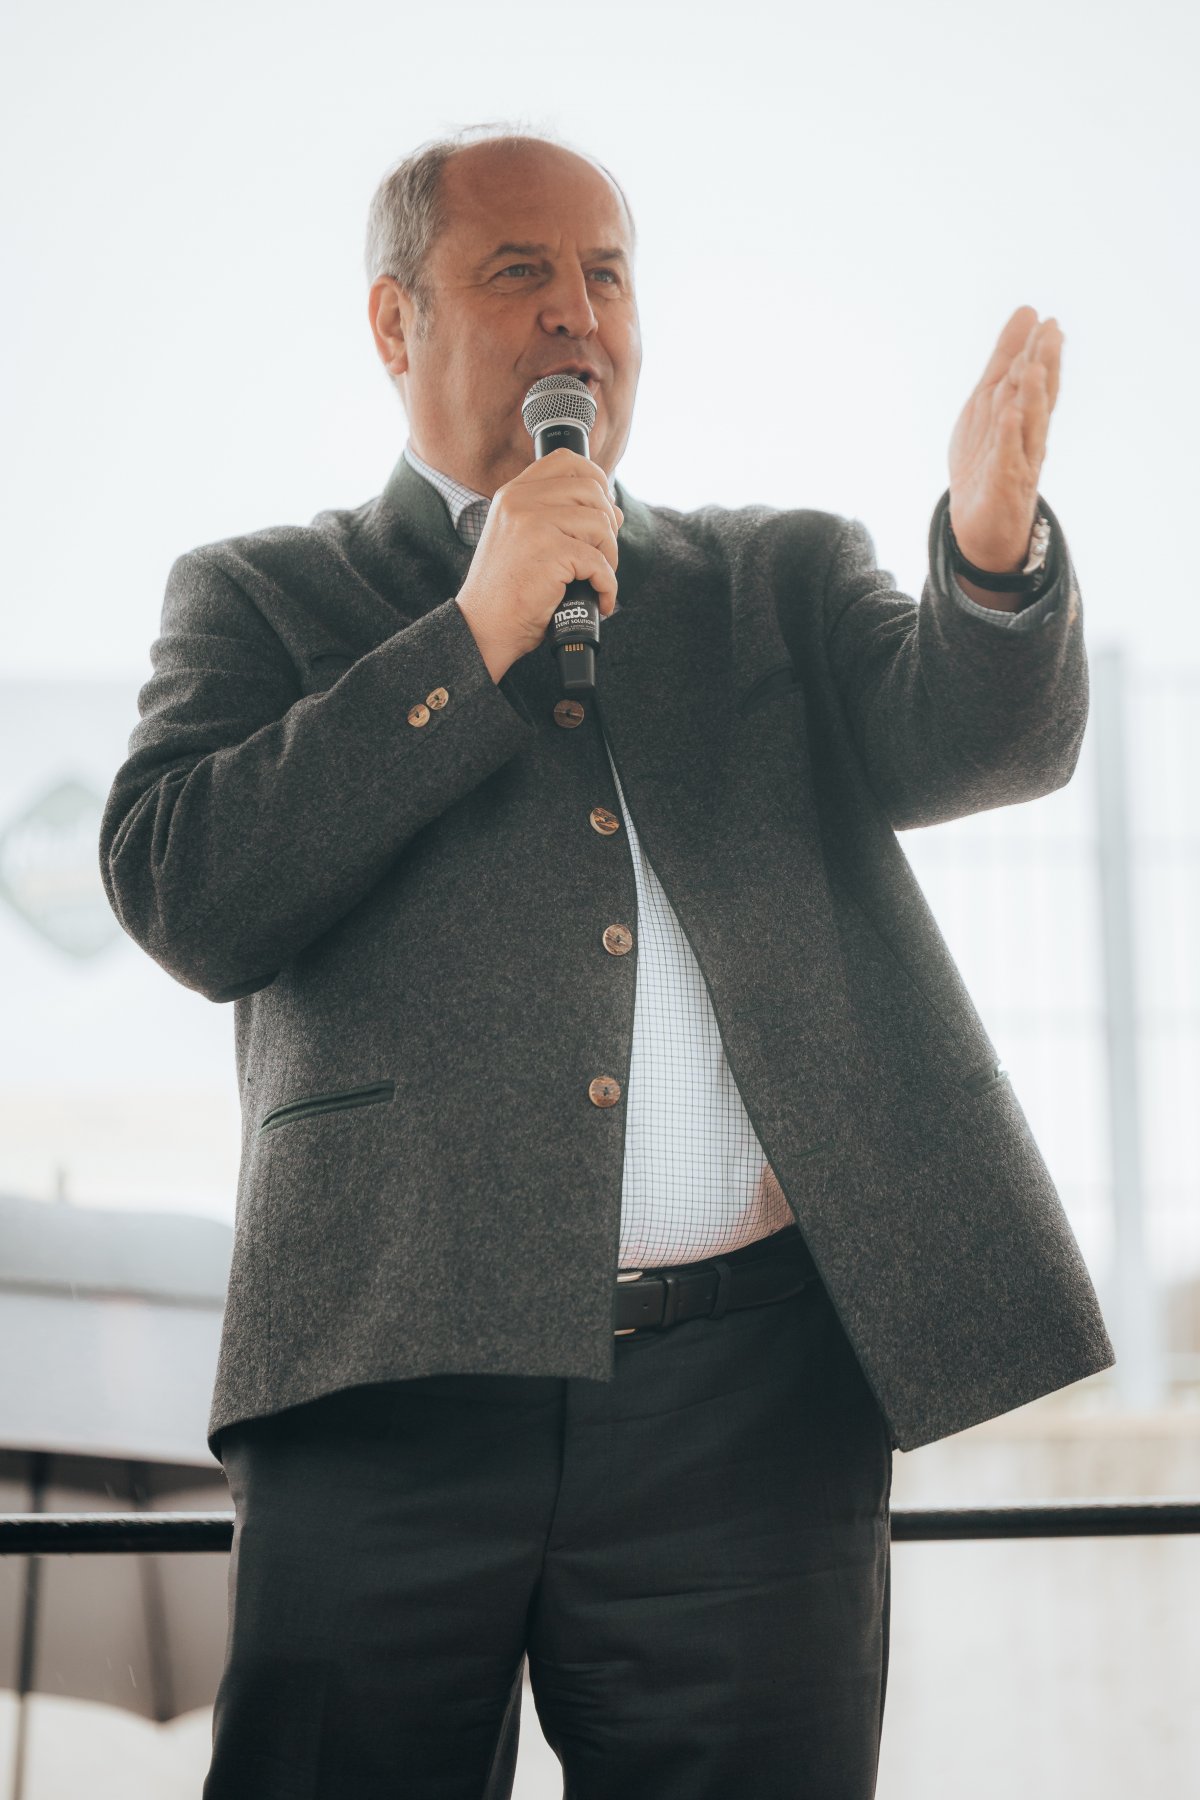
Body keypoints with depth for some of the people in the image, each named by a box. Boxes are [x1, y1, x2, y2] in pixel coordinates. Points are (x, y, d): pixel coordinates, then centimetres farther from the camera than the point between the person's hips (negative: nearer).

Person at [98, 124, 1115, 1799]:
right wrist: (476, 637, -6)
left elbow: (985, 739, 2)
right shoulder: (263, 597, 14)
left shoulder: (786, 576, 20)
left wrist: (994, 549, -20)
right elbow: (183, 897, -2)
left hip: (752, 1389, 2)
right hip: (399, 1379, -1)